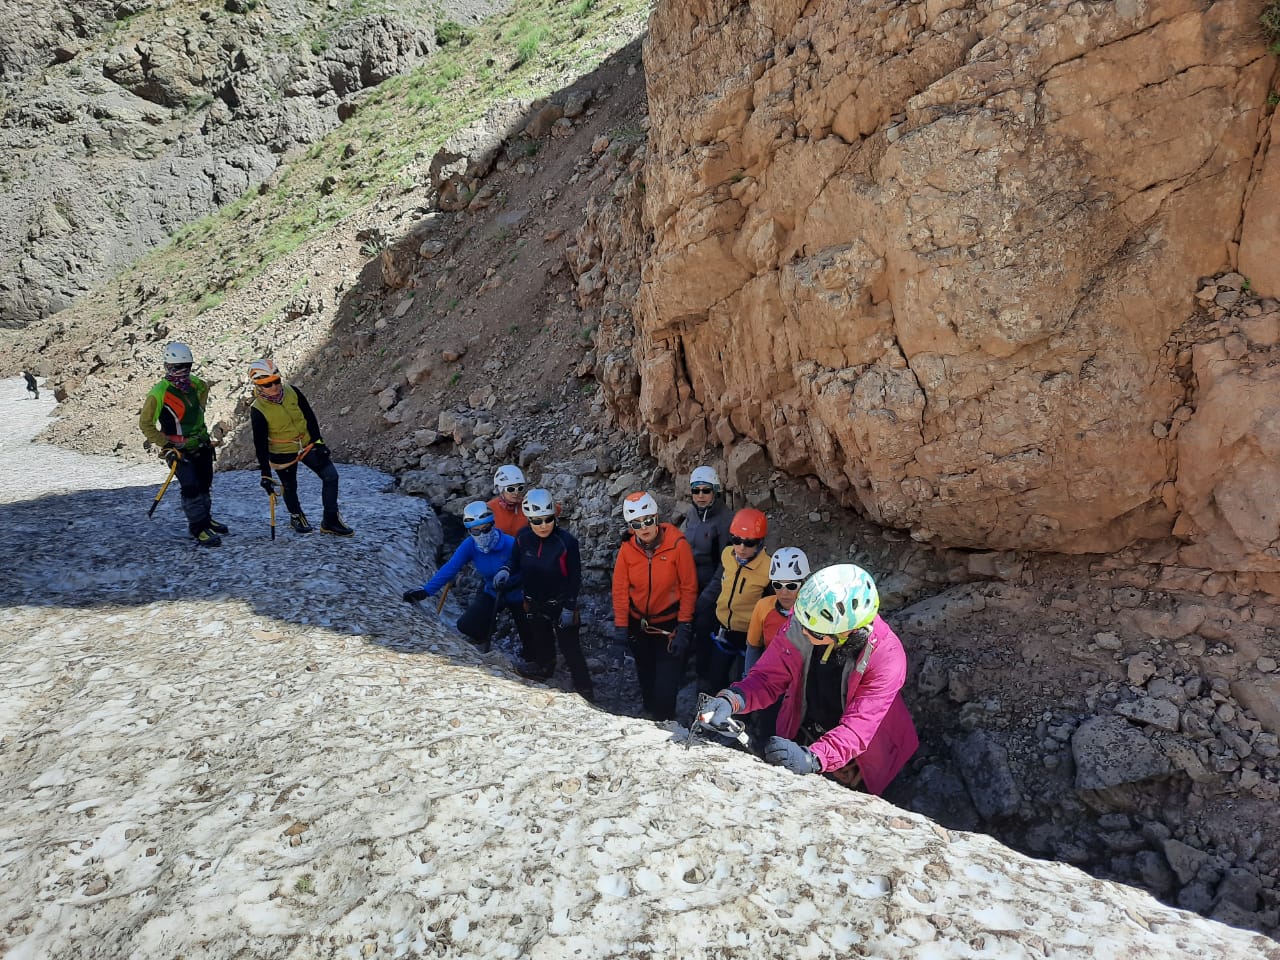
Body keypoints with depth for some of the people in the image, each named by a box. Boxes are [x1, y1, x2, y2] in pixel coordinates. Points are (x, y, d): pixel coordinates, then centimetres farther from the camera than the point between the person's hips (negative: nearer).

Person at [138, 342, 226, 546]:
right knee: (191, 487, -15)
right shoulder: (159, 393, -21)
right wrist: (165, 445, -20)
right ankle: (198, 528, -7)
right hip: (179, 450, -7)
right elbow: (145, 424, -15)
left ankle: (205, 519, 36)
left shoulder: (194, 383, -2)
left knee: (205, 484, 18)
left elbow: (204, 388, 24)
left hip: (201, 444, 7)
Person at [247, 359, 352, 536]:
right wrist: (265, 473, -15)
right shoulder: (258, 411, -22)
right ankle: (296, 517, 42)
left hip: (307, 444, 4)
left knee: (331, 476, -4)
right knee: (290, 488, 12)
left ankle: (330, 521, 6)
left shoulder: (292, 391, -13)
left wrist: (318, 441, -4)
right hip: (283, 453, -3)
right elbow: (260, 444, -17)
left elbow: (309, 417, -2)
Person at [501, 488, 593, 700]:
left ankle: (585, 693, 14)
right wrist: (506, 572, -14)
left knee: (570, 649, 1)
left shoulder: (566, 541, -22)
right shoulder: (523, 538, -11)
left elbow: (575, 577, -14)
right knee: (541, 644, 23)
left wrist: (569, 607, -14)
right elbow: (516, 563, 7)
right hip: (535, 604, 4)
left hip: (561, 605, -4)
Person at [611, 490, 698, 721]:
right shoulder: (627, 548, -9)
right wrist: (620, 625, -5)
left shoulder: (677, 544, -19)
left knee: (666, 683, -6)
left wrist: (684, 628, -13)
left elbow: (689, 588, -13)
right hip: (639, 624, 4)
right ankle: (649, 717, 43)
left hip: (669, 624, -4)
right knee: (646, 678, 21)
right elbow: (620, 589, -3)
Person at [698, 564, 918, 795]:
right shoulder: (798, 627, -24)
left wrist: (812, 758, -53)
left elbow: (859, 726, -37)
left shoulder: (886, 654, -33)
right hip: (800, 739, 3)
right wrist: (732, 700, -37)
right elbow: (768, 678, -16)